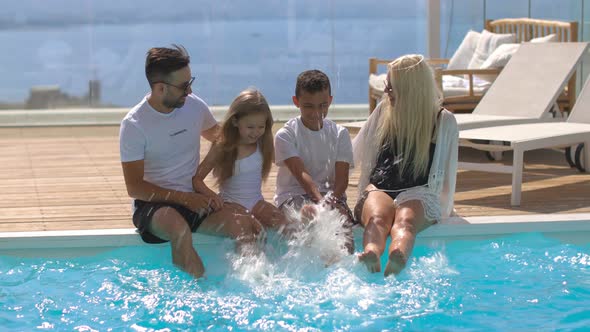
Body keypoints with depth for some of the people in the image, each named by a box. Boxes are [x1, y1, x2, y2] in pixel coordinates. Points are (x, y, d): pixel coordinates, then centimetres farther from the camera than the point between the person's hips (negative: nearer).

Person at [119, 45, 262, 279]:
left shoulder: (195, 106, 3)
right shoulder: (133, 125, -11)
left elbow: (216, 134, 27)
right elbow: (134, 187, -11)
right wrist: (182, 198, -19)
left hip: (195, 200, 4)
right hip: (153, 204, -4)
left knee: (244, 226, -23)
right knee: (180, 228, -38)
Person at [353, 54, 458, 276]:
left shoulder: (443, 121, 13)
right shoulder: (384, 111, 22)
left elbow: (447, 170, 17)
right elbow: (355, 153, 31)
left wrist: (444, 208, 14)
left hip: (417, 193, -2)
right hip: (378, 189, 2)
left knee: (405, 222, -40)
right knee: (377, 218, -38)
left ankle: (398, 260, -73)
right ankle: (371, 258, -71)